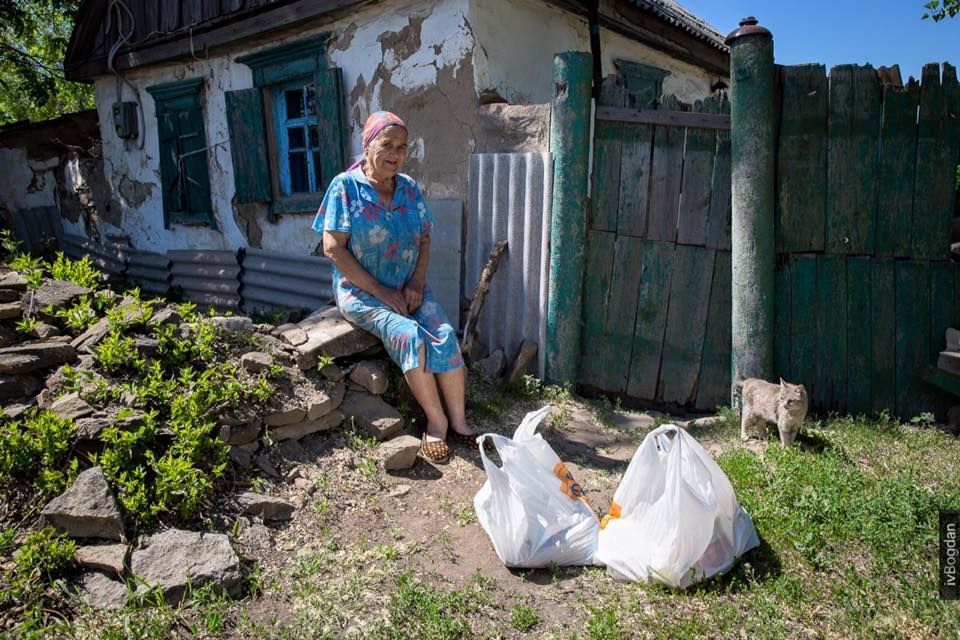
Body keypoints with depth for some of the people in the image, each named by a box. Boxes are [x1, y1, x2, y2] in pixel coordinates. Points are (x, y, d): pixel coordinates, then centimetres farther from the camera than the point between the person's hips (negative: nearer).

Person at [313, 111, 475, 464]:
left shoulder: (409, 188, 9)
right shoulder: (345, 187, -6)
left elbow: (424, 240, 11)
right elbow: (333, 249, -12)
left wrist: (417, 283, -8)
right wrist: (379, 291, -17)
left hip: (408, 289, 4)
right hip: (361, 292, -4)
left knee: (445, 335, -21)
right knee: (409, 335, -29)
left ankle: (458, 421, -12)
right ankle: (437, 421, -15)